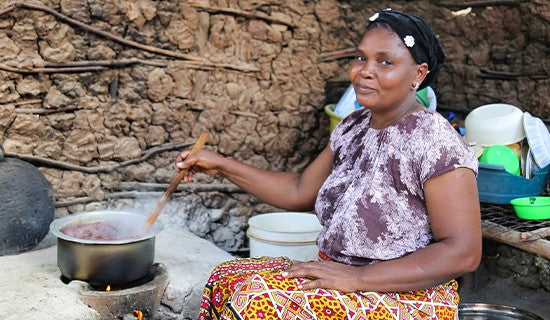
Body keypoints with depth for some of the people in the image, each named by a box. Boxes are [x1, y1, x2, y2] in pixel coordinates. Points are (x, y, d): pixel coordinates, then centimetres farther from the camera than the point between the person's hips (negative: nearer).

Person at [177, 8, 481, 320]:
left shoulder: (435, 143, -18)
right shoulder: (353, 128, 7)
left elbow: (463, 253, -21)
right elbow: (300, 192, 15)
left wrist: (356, 278, -25)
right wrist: (222, 165, 9)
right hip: (338, 273, 8)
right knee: (226, 279, -8)